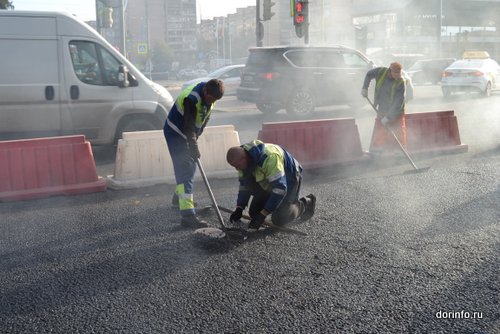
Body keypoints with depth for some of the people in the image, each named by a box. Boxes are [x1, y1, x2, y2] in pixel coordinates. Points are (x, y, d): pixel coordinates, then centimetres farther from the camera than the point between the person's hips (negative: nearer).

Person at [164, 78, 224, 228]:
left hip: (187, 133, 9)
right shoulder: (191, 98, -32)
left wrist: (196, 138, 6)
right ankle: (187, 214, -23)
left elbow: (204, 118, 9)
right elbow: (189, 127, -30)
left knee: (190, 165, 20)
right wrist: (194, 148, -25)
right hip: (175, 133, -9)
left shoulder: (209, 96, -5)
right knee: (185, 169, -17)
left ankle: (179, 196, 46)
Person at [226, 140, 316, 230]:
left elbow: (279, 187, -38)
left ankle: (305, 204, 5)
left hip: (289, 180, -7)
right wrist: (239, 209, -13)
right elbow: (244, 185, -1)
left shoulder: (268, 157, -39)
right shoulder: (243, 160, -13)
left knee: (279, 219, -19)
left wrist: (263, 214, -38)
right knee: (254, 213, 1)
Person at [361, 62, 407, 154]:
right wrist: (365, 88, 0)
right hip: (382, 110, 4)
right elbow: (369, 74, 9)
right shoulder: (381, 72, -13)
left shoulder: (401, 83, -24)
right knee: (378, 132, 8)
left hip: (396, 112, -4)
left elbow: (399, 103, -26)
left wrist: (388, 117, -28)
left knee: (399, 133, -5)